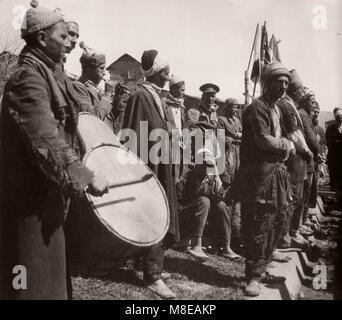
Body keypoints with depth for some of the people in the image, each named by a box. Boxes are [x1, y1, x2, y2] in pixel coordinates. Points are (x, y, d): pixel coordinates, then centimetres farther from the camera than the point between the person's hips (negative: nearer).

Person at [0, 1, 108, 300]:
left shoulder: (43, 74, 16)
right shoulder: (28, 76, -16)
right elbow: (46, 141, -26)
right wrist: (86, 177, -24)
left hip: (44, 197, 10)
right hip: (32, 202, -10)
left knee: (50, 275, 19)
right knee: (36, 284, 1)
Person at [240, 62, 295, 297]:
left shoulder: (278, 109, 20)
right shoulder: (257, 108, -10)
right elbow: (264, 140, -19)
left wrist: (285, 147, 2)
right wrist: (287, 145, -3)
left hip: (277, 171, 9)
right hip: (260, 174, -9)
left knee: (278, 222, 12)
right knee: (260, 226, -5)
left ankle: (260, 270, 25)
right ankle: (254, 276, 6)